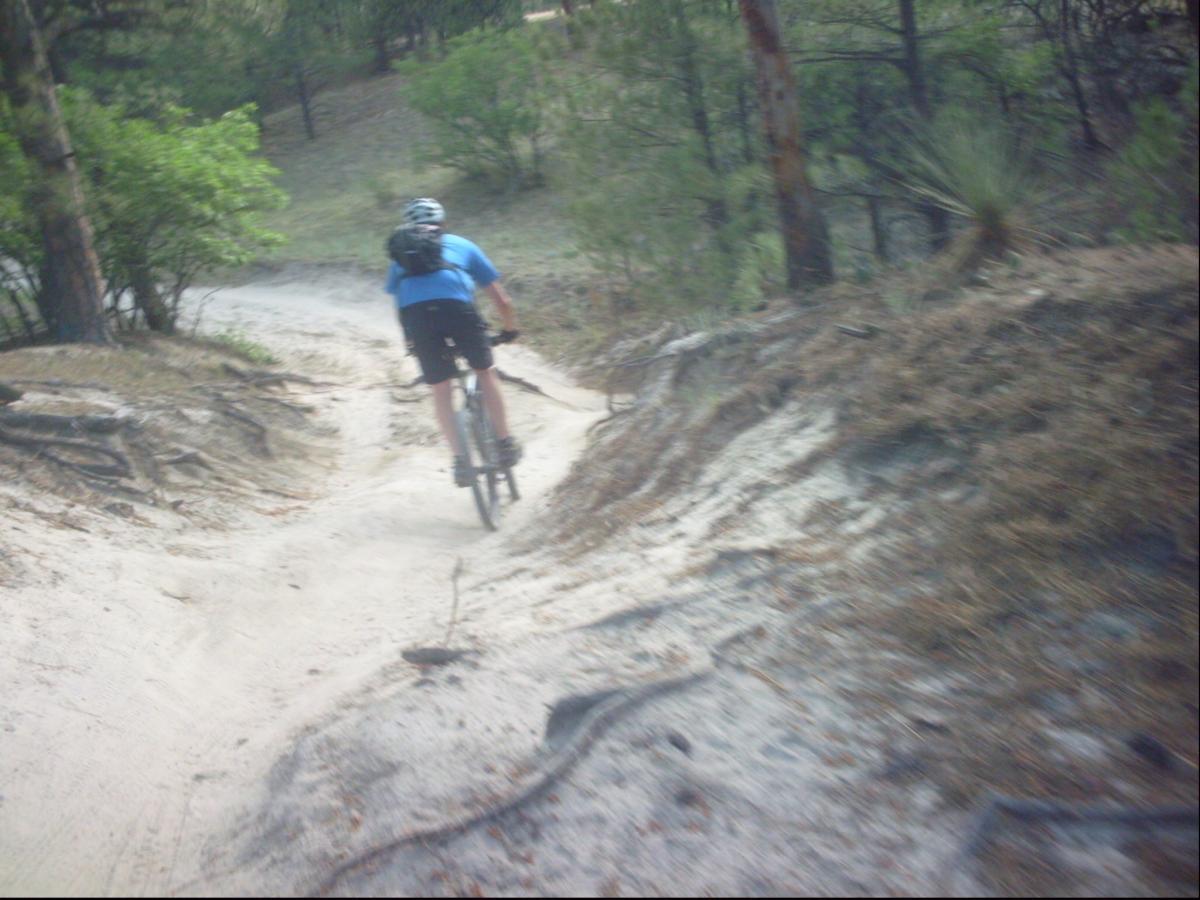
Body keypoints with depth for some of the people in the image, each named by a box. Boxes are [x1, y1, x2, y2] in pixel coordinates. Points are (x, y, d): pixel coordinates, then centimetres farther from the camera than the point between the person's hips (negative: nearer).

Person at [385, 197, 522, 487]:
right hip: (457, 306, -1)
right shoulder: (462, 245, 31)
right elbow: (501, 300, 31)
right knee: (485, 371, 20)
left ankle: (460, 457, 6)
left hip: (414, 311, 1)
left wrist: (413, 343, 50)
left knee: (440, 389, 14)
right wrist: (510, 329, 47)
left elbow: (397, 297, 38)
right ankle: (505, 443, 21)